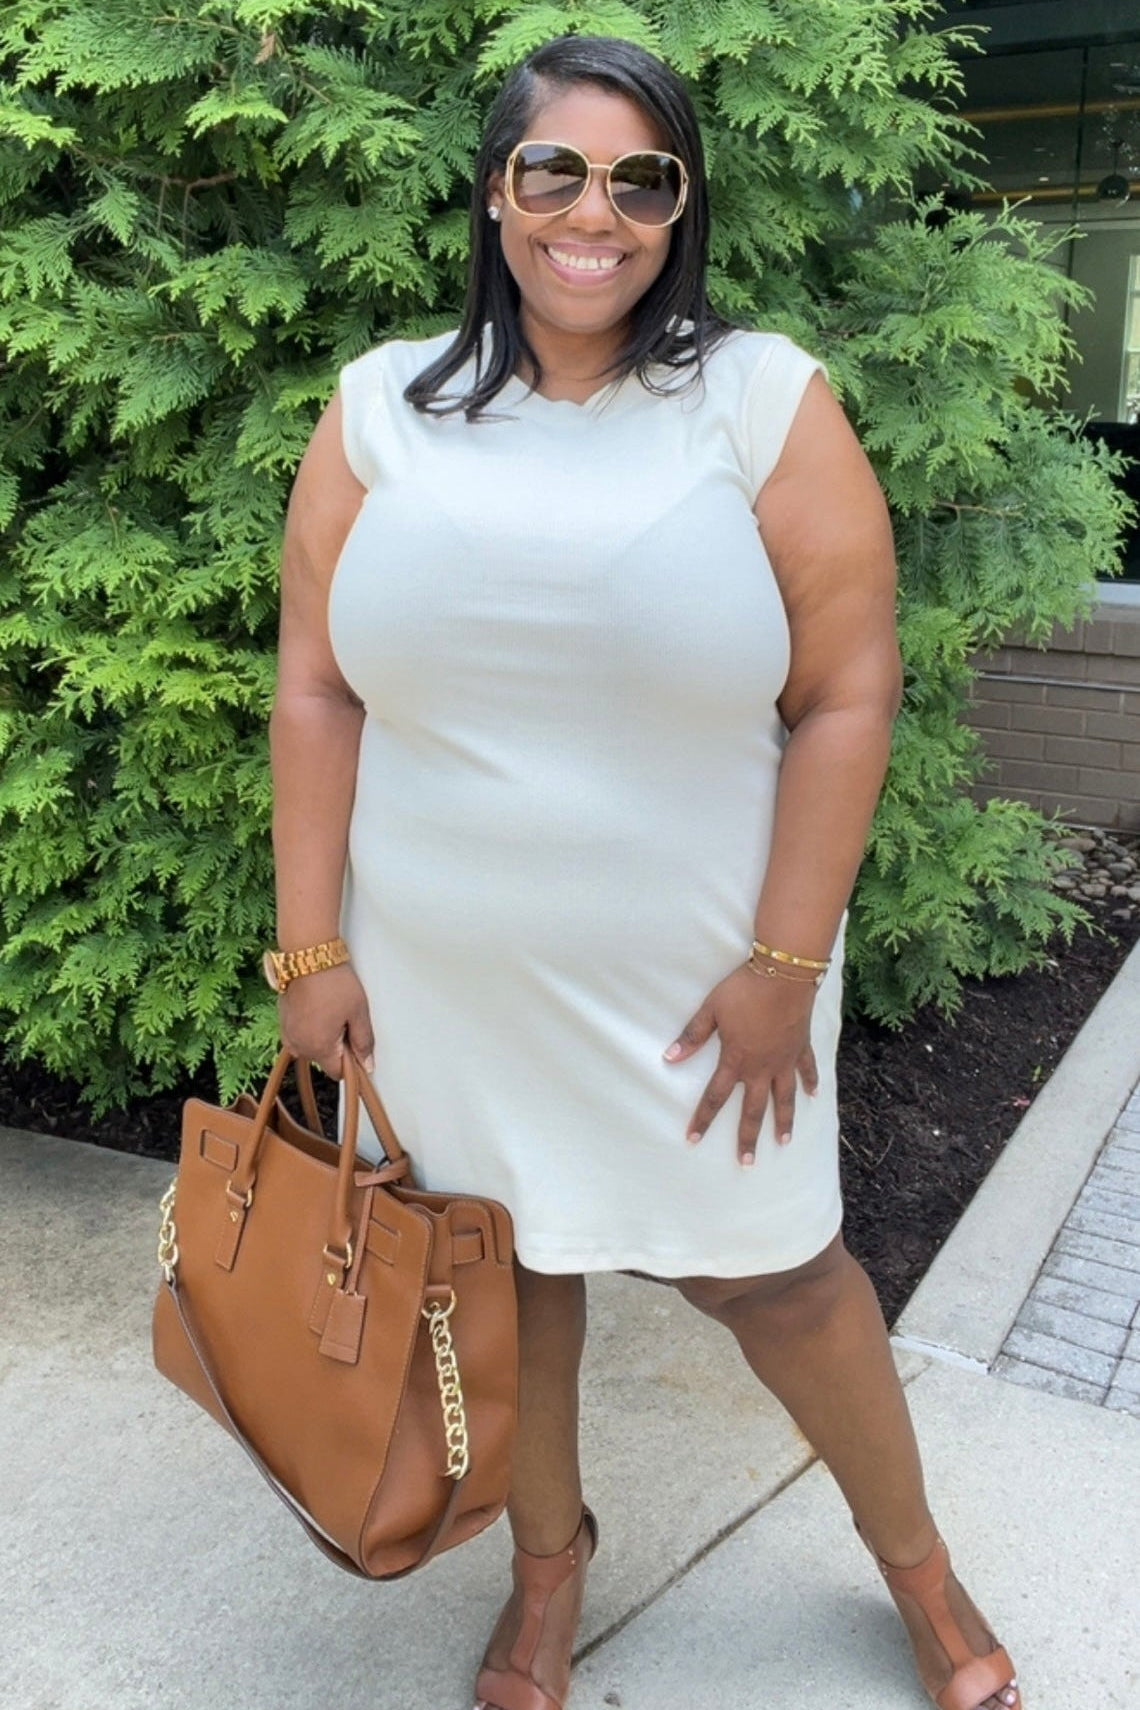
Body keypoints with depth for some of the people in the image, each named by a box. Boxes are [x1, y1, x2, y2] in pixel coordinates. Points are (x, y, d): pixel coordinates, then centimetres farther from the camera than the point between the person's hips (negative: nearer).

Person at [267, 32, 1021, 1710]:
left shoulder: (764, 400, -7)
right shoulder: (384, 408, 0)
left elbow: (848, 695, -9)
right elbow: (317, 694, 1)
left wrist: (785, 965, -12)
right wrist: (312, 948, -2)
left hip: (696, 981, -2)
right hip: (442, 987, 2)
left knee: (774, 1277, 11)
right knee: (505, 1262, 17)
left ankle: (917, 1561, 41)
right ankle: (549, 1555, 46)